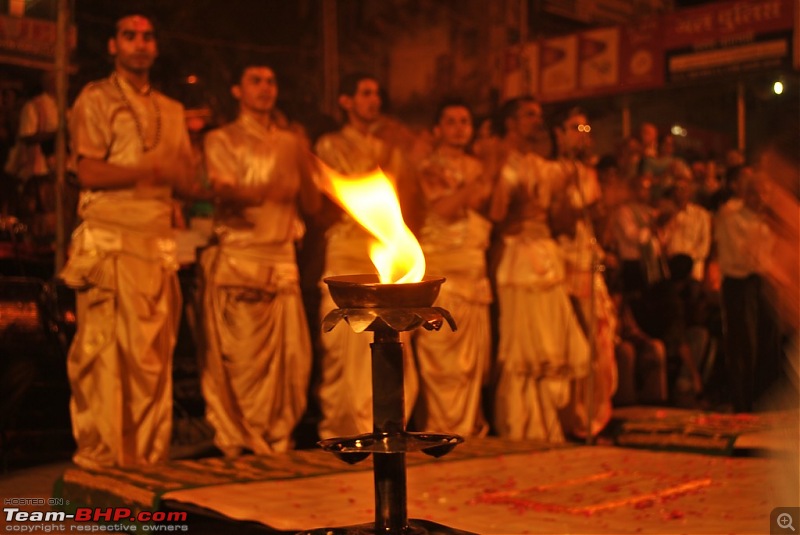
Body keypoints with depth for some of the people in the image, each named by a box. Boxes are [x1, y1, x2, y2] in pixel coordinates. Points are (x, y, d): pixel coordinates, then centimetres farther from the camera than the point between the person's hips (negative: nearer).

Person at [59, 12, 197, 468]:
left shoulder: (172, 111, 21)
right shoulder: (96, 99, 6)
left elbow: (187, 180, 14)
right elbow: (90, 172, -6)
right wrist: (152, 169, -9)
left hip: (159, 242, 5)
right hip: (110, 242, -4)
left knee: (155, 354, 3)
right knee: (104, 351, -6)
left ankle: (151, 455, 9)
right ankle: (100, 455, 0)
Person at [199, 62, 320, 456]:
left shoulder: (290, 143, 20)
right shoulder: (221, 140, 8)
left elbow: (312, 204, 15)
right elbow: (224, 190, -10)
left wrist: (301, 166, 2)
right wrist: (261, 193, -27)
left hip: (282, 261, 4)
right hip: (236, 258, -4)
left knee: (291, 357, -2)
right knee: (239, 360, -8)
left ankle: (278, 443, 10)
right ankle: (236, 445, 1)